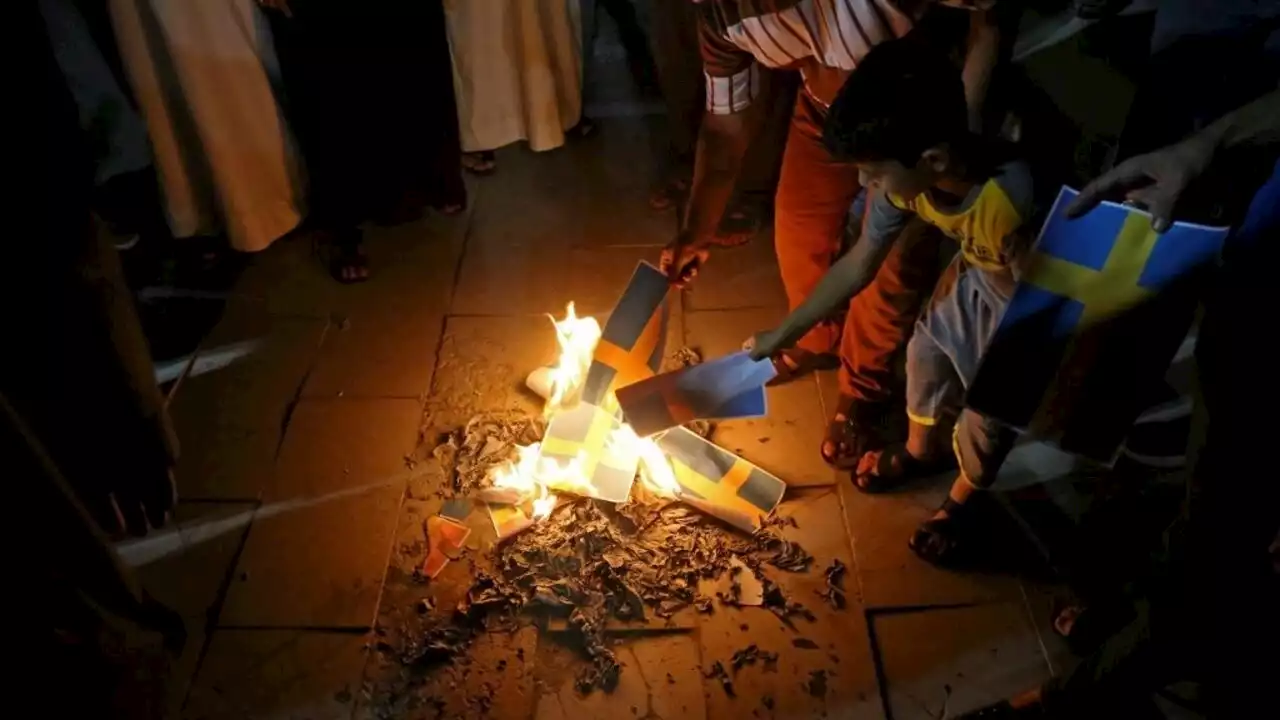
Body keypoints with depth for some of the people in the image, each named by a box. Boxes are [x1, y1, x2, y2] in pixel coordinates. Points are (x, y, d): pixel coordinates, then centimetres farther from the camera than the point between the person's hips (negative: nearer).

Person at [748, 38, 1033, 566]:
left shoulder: (1013, 204, -45)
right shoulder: (905, 180, -24)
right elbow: (858, 266, -8)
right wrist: (782, 335, -2)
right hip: (975, 275, 6)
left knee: (983, 423, 7)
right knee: (926, 352, 23)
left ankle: (963, 500, 40)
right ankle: (921, 451, 53)